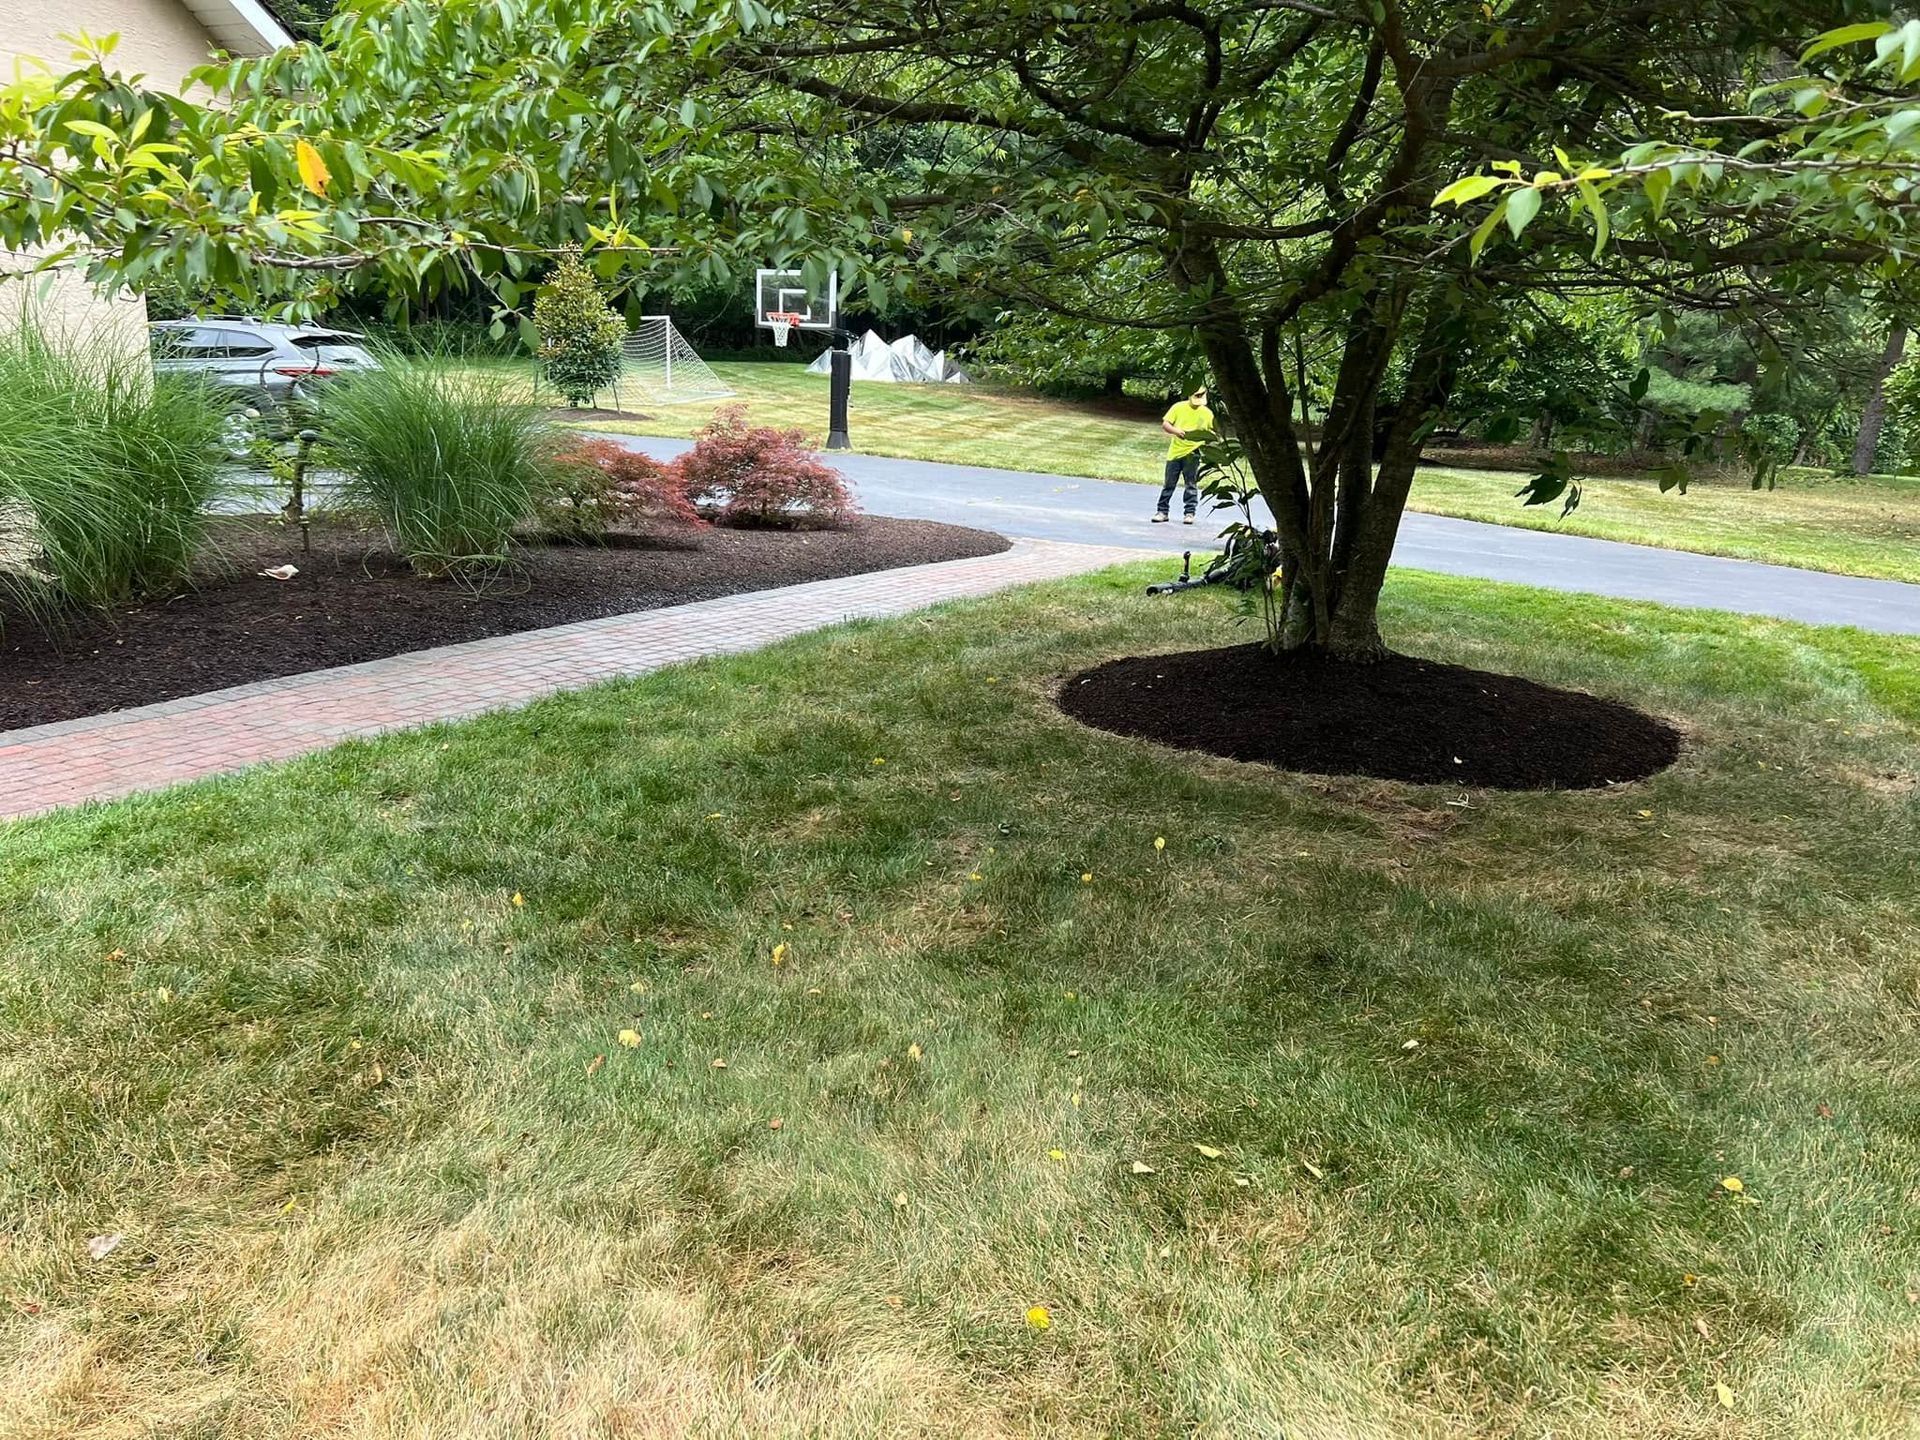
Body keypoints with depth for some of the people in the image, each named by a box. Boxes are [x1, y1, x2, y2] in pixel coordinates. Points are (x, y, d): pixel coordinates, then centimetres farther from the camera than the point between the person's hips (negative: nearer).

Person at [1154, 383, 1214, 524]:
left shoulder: (1207, 413, 4)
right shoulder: (1179, 407, 2)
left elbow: (1212, 433, 9)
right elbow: (1165, 424, -1)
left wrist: (1209, 440, -14)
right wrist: (1175, 430, -20)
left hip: (1193, 453, 0)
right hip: (1175, 451, 0)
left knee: (1191, 484, 2)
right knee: (1169, 483, 5)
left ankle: (1190, 513, 9)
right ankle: (1162, 512, 11)